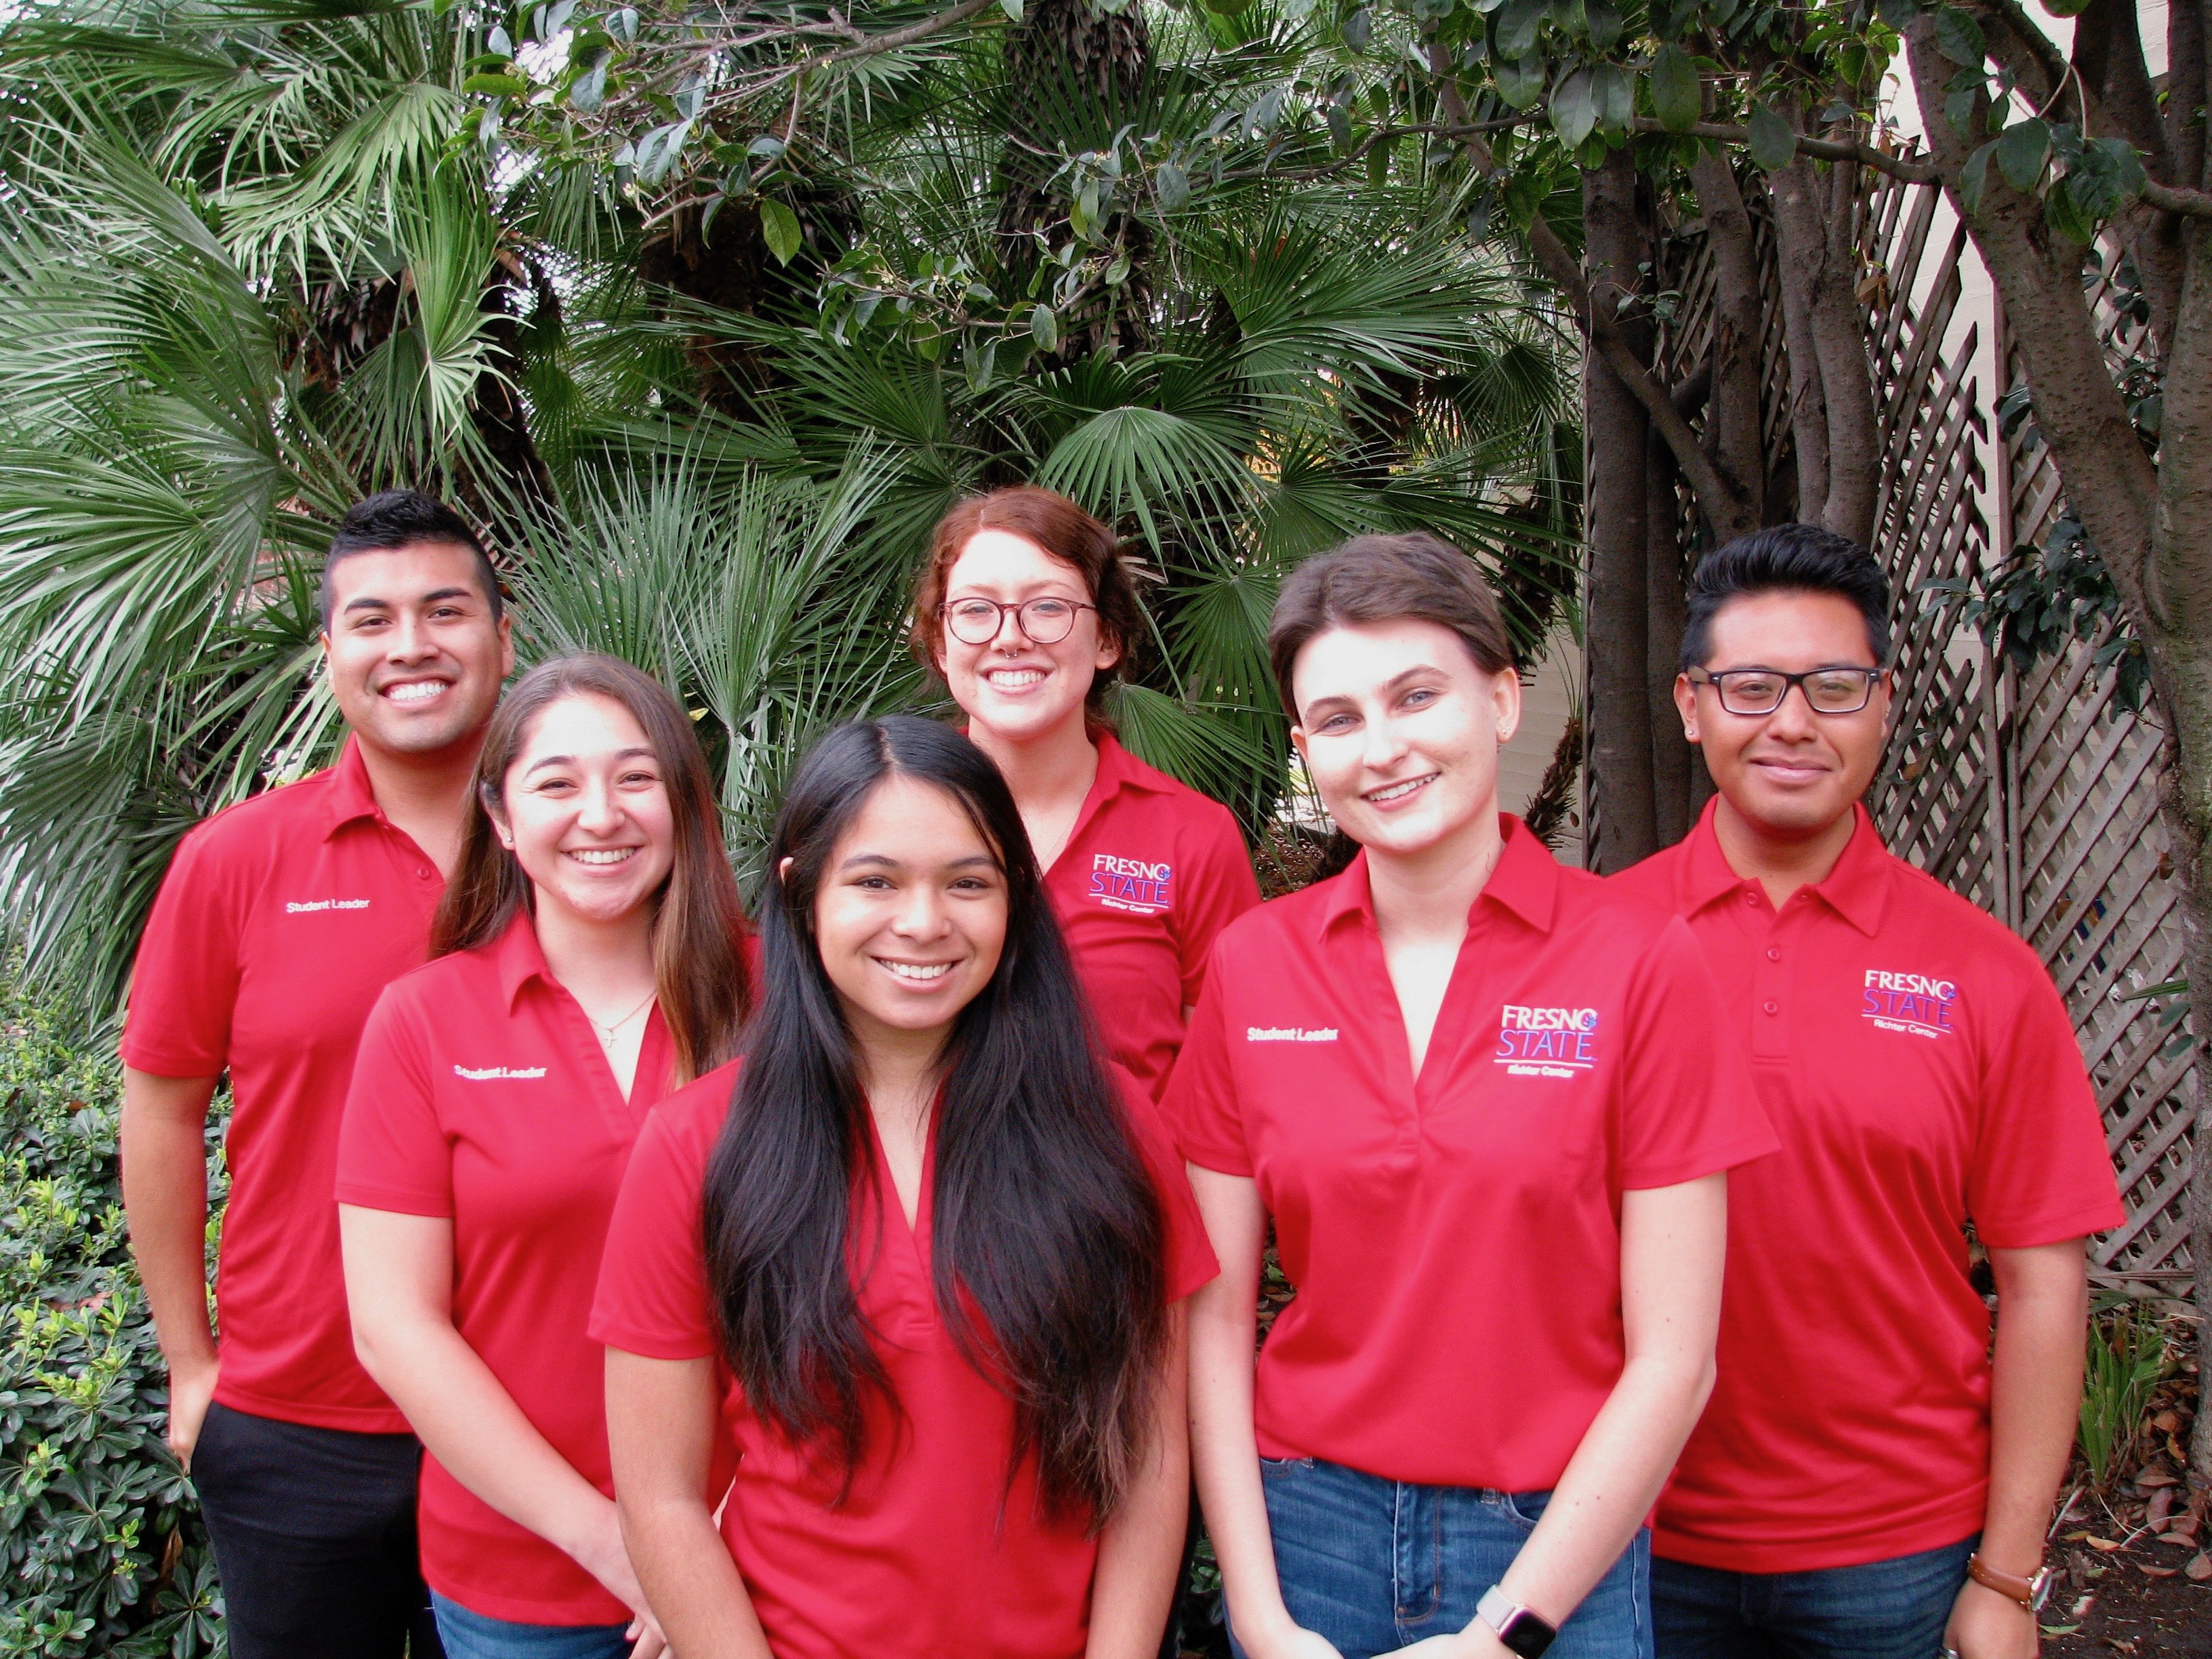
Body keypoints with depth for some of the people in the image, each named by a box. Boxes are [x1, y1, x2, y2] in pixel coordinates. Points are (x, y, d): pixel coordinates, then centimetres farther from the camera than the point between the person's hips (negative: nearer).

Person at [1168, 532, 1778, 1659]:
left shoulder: (1637, 962, -9)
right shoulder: (1251, 966, -2)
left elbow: (1672, 1357, -9)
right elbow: (1215, 1313, -1)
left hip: (1554, 1550, -2)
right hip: (1307, 1524, 2)